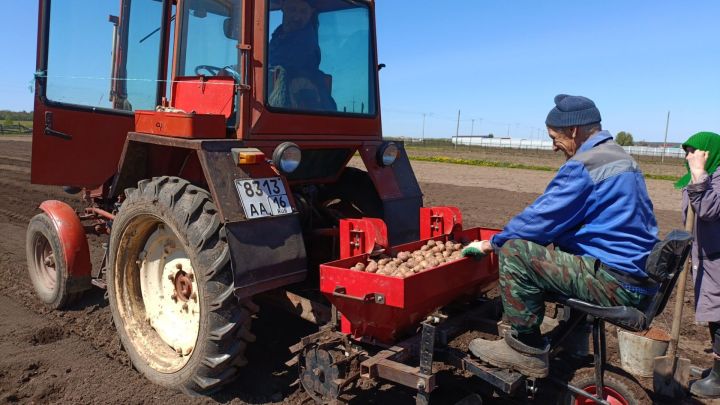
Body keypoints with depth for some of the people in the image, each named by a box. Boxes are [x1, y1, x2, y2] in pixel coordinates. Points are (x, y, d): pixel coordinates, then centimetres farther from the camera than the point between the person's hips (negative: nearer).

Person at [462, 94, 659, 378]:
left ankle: (526, 349, -4)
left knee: (514, 251, -15)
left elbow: (541, 218, -16)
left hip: (615, 283, -11)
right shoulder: (617, 156, 15)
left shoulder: (583, 165, -17)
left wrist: (491, 244, -2)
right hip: (638, 277, 11)